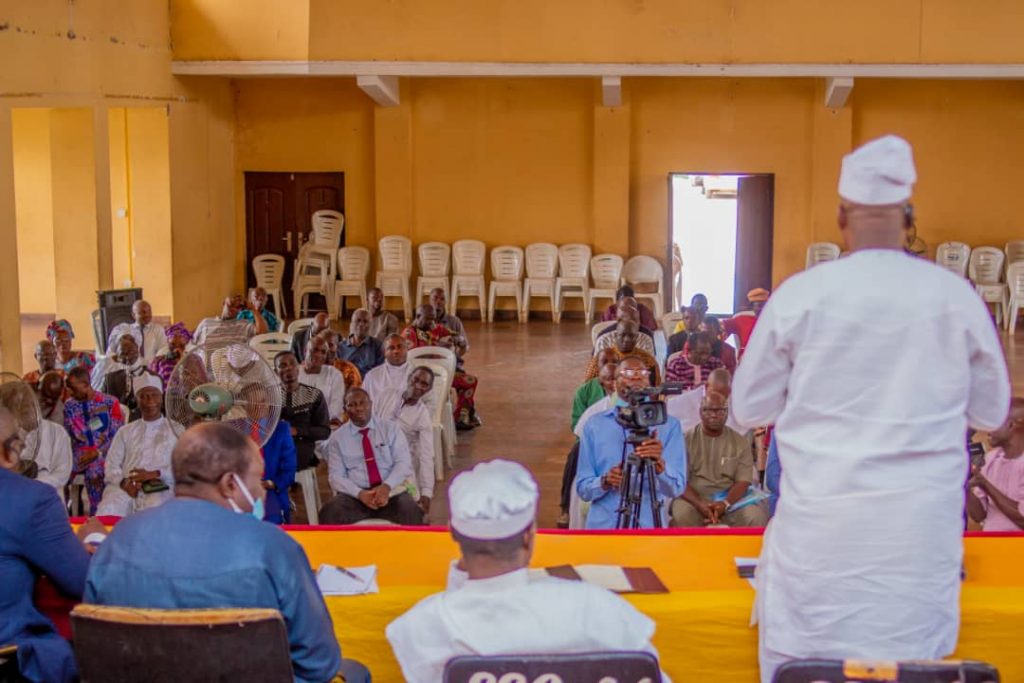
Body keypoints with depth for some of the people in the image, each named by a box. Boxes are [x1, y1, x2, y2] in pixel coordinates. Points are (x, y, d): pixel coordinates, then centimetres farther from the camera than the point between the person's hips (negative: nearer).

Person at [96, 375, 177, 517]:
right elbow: (112, 466, 14)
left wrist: (156, 474, -11)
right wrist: (124, 482, -8)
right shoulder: (125, 431, 23)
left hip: (160, 488, -2)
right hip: (126, 487, 2)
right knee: (107, 512, -31)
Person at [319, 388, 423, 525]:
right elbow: (336, 476, 2)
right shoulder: (337, 437, 7)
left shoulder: (391, 428, 7)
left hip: (391, 491, 0)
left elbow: (404, 463, 1)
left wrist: (386, 486, -18)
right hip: (355, 496, 0)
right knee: (331, 513, -31)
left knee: (411, 512, -32)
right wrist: (360, 494, -17)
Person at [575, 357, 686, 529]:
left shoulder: (669, 425, 4)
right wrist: (604, 482, -14)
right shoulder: (594, 425, 7)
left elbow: (676, 488, -5)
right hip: (602, 527, 1)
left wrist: (659, 463, -23)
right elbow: (583, 488, 6)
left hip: (650, 527, -1)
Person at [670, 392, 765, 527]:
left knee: (757, 517, -27)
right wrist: (700, 504, -21)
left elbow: (743, 482, 0)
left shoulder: (740, 442, 8)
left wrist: (725, 504, -20)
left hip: (732, 501, 2)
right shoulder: (686, 440, 4)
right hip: (694, 500, -2)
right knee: (681, 515, -35)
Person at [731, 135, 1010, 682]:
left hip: (821, 524, -1)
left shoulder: (800, 294, -7)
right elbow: (991, 413, 10)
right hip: (921, 529, 1)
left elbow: (750, 409, 3)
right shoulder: (956, 296, -2)